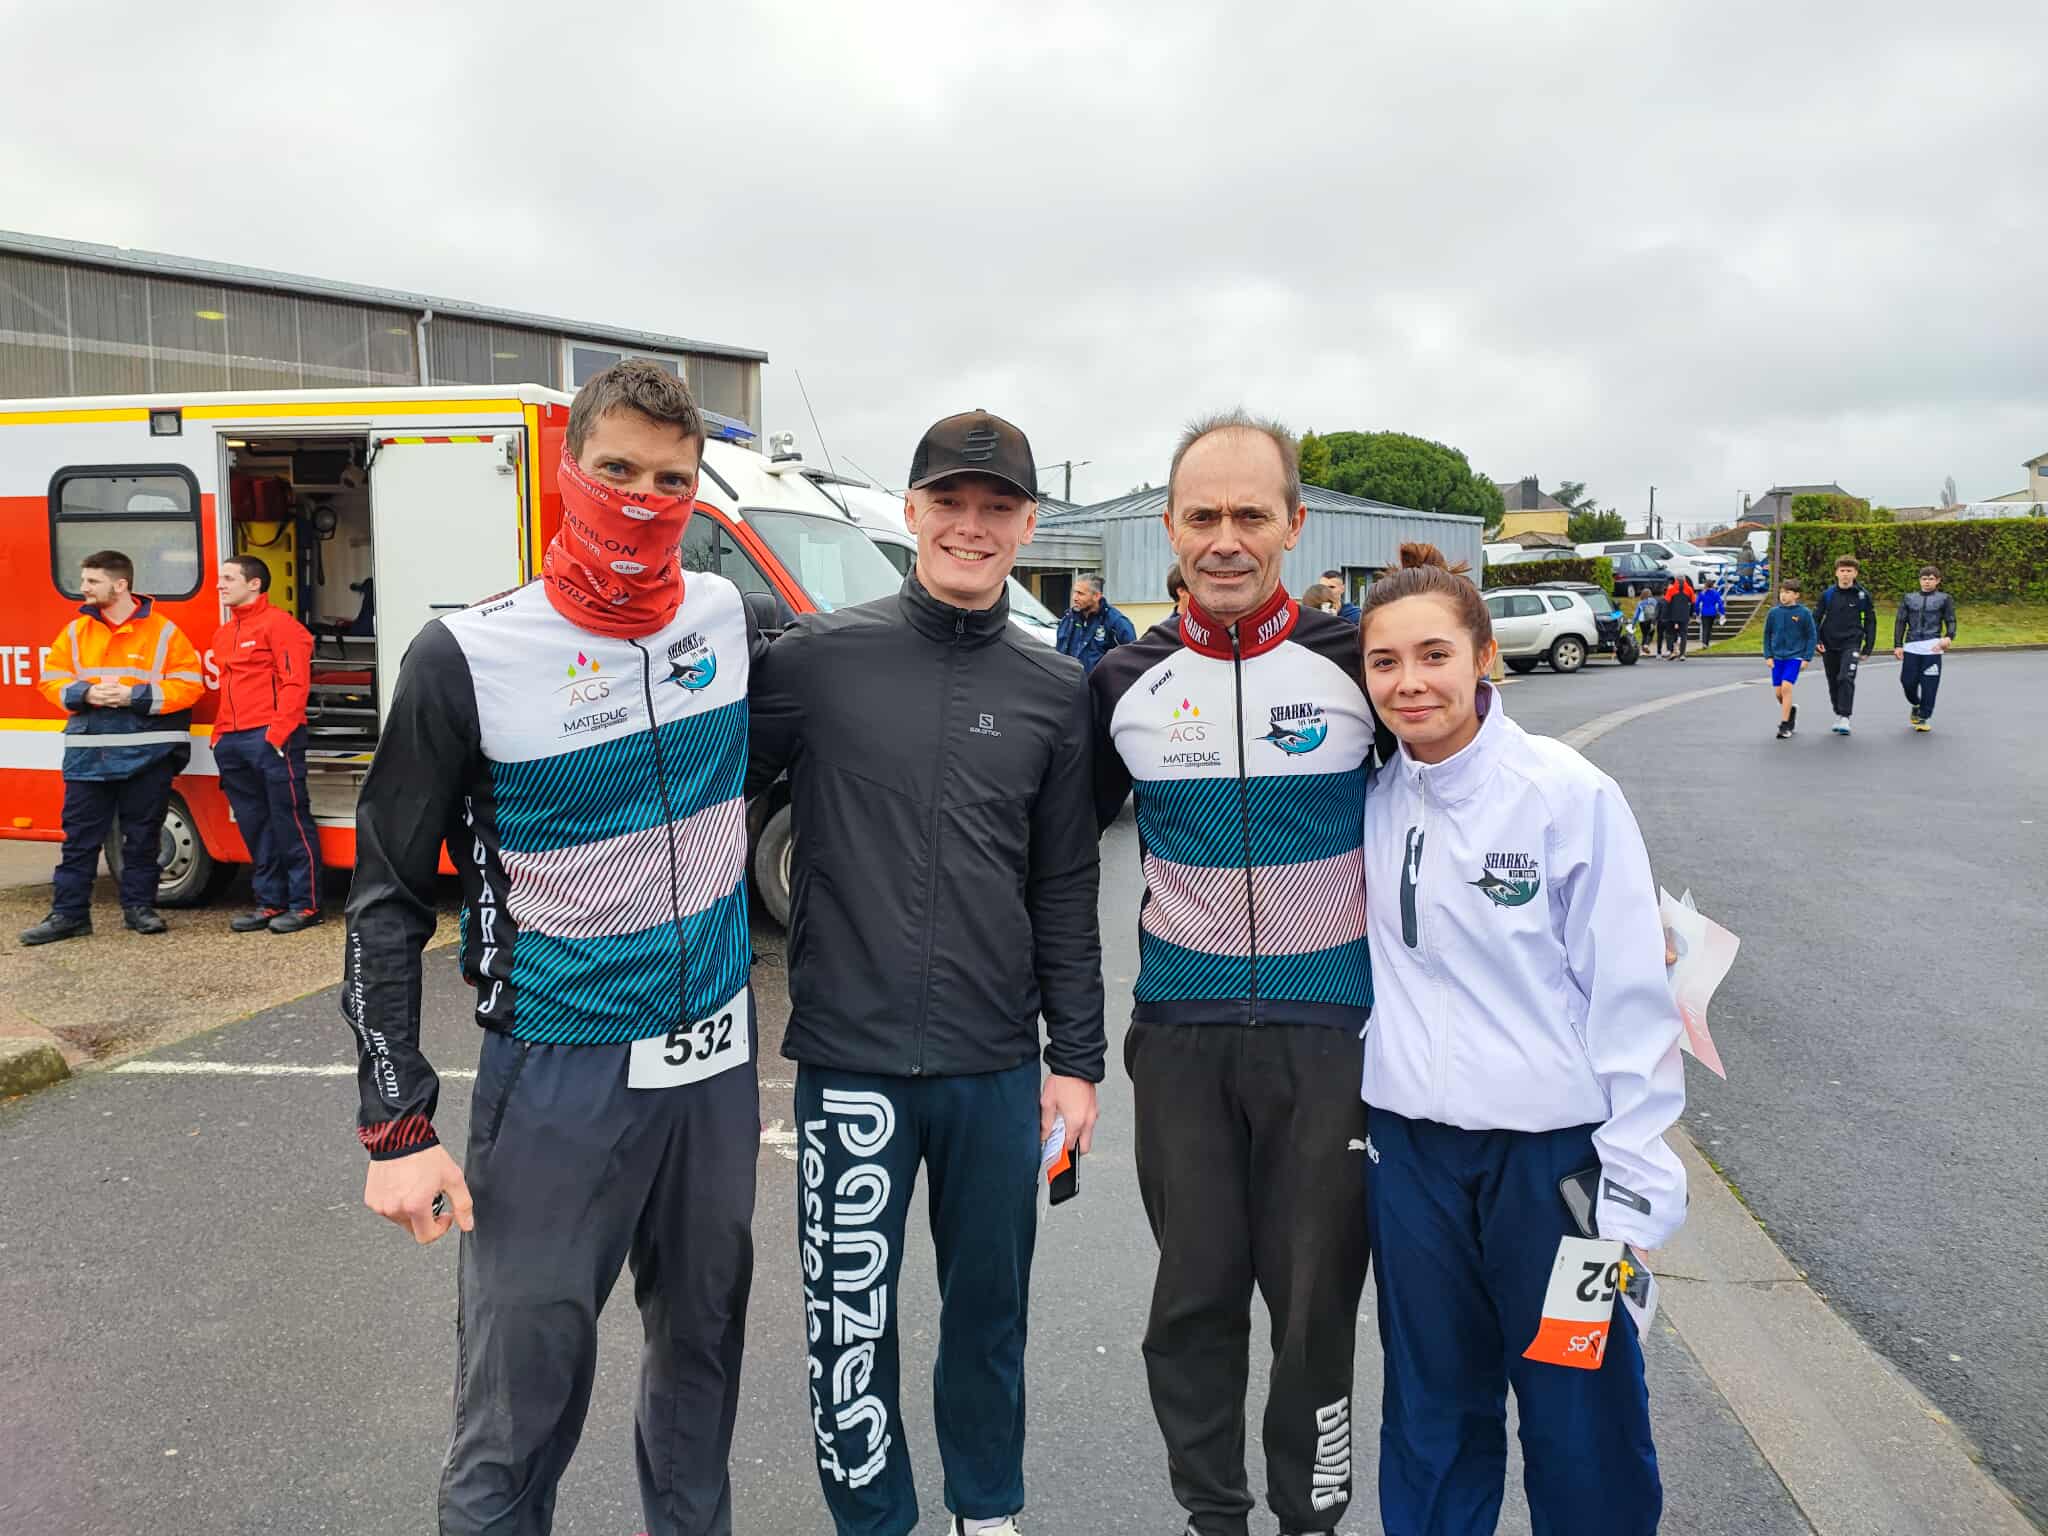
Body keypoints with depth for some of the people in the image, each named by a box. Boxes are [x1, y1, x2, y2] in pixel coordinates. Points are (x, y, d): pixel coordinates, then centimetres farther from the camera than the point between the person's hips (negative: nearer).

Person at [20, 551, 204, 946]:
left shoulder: (163, 632, -3)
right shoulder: (75, 631, 8)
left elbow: (189, 685, -7)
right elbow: (50, 679, 9)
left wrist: (135, 696, -17)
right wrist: (85, 694, -12)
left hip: (147, 754, -3)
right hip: (87, 753, 3)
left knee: (142, 835, 8)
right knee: (79, 837, 6)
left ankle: (139, 906, 21)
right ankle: (68, 913, 12)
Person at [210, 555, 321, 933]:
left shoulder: (278, 624, -6)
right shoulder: (223, 634, 21)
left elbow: (295, 683, -13)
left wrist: (277, 733, -18)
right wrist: (220, 735, 14)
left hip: (271, 739, -9)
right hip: (232, 743, 9)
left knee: (290, 823, -5)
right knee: (255, 827, 11)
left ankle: (305, 904, 0)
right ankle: (269, 902, 18)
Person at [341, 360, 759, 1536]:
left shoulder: (729, 618, -1)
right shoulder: (468, 658, -12)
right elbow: (389, 898, -6)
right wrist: (398, 1125, -10)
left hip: (718, 1063, 4)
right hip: (557, 1075, -4)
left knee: (705, 1348, 20)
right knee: (520, 1410, 1)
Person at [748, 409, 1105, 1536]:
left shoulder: (1056, 692, 3)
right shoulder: (817, 656, -4)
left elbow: (1067, 891, 6)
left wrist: (1075, 1058, 5)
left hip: (998, 1067, 2)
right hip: (850, 1057, -2)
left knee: (990, 1305, 17)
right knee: (847, 1316, 8)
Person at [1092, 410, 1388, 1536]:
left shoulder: (1358, 666, -6)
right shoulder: (1126, 682, 0)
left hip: (1331, 1028, -1)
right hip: (1179, 1030, 2)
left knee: (1316, 1290, 9)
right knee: (1195, 1288, 10)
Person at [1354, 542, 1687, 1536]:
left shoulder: (1568, 793, -11)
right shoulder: (1372, 799, 2)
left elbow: (1630, 994, -9)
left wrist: (1635, 1181, -10)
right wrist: (1364, 1116, 9)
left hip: (1550, 1144, -3)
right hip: (1408, 1148, 4)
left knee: (1579, 1413, 10)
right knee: (1433, 1407, 17)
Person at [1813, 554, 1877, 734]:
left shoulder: (1863, 595, -3)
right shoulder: (1828, 594, 1)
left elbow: (1870, 621, 4)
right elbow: (1816, 618, 7)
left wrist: (1868, 648, 1)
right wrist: (1816, 641, -5)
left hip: (1851, 644, -3)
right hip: (1829, 646, 3)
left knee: (1846, 679, -19)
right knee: (1833, 683, 11)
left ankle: (1844, 718, -18)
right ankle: (1838, 713, 29)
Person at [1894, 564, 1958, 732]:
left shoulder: (1944, 599, 11)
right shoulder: (1909, 598, 16)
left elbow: (1951, 621, 4)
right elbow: (1900, 622, 13)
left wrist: (1949, 637, -17)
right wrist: (1897, 645, 4)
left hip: (1933, 648, -2)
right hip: (1911, 647, 2)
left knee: (1929, 685, -5)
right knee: (1908, 681, -1)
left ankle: (1923, 718, 5)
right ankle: (1915, 705, 30)